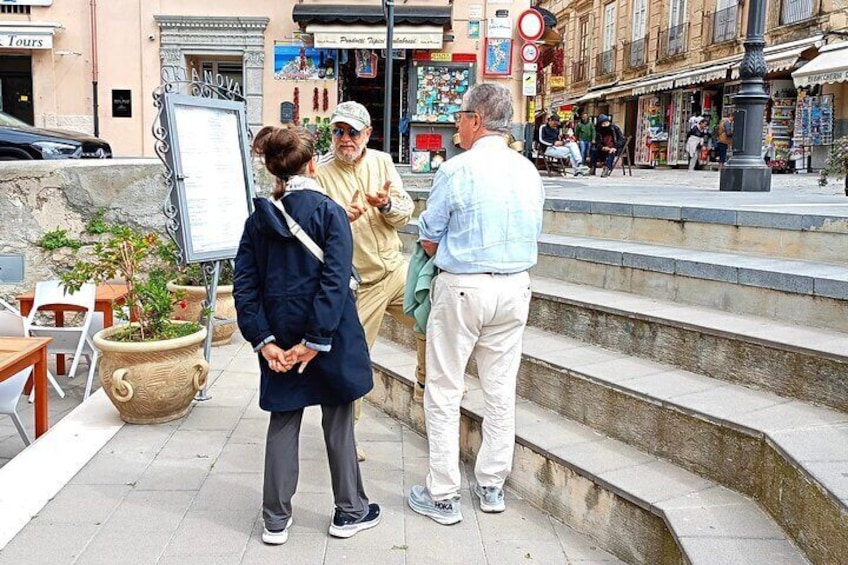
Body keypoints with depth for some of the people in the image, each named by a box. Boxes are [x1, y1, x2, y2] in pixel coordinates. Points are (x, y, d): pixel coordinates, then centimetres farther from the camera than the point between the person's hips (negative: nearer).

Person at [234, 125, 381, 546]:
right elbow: (335, 280, -19)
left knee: (283, 422, 13)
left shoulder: (259, 218, 3)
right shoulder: (329, 212, -10)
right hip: (329, 335, -3)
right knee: (337, 418, 11)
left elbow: (245, 285, -1)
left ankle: (276, 520, 19)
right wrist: (317, 340, -17)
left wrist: (263, 340, -3)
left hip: (279, 337, 4)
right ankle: (349, 511, 23)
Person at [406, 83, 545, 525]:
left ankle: (443, 496, 12)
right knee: (501, 389, 14)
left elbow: (429, 240, -7)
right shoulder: (528, 171, 4)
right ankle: (492, 486, 26)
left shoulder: (456, 170, -13)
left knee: (444, 392, 5)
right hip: (514, 288, 6)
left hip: (461, 289, -6)